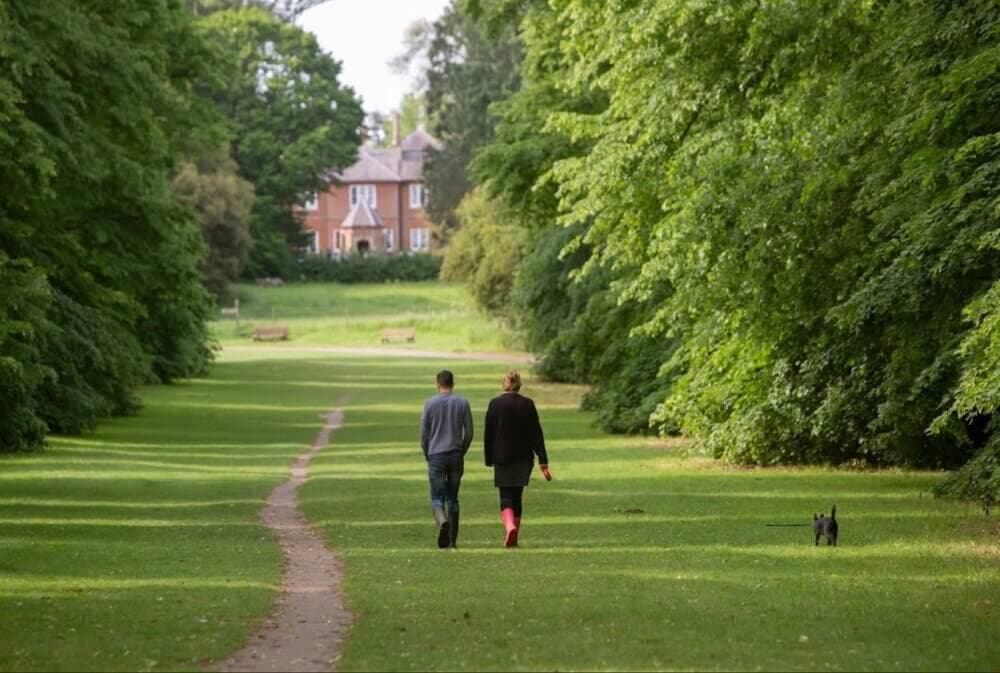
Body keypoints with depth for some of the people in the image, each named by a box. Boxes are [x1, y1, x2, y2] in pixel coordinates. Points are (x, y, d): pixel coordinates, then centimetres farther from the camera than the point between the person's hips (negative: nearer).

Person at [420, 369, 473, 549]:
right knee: (452, 498, 11)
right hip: (456, 456, 2)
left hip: (436, 456, -2)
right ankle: (452, 540, 11)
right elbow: (469, 432, 2)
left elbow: (424, 433, -1)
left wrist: (427, 456, 12)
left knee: (437, 498, -1)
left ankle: (442, 521, -32)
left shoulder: (430, 404, -3)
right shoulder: (462, 403, 2)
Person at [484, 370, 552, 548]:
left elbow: (488, 434, -2)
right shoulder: (528, 404, -2)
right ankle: (513, 538, 17)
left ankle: (509, 526, -28)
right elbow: (537, 434, -3)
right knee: (517, 496, 13)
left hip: (502, 457, -2)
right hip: (524, 458, 2)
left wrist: (489, 459, 7)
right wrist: (543, 462, -2)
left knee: (506, 496, 0)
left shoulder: (495, 404, -5)